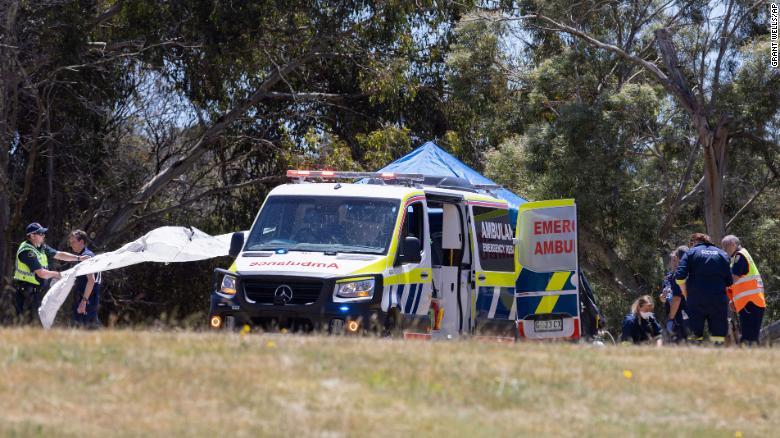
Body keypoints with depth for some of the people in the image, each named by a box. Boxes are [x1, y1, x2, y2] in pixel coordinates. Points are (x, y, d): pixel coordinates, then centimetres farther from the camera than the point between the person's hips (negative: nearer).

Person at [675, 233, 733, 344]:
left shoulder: (690, 253, 6)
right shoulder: (722, 254, 14)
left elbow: (680, 276, -7)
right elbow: (729, 281, 7)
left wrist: (685, 293, 6)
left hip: (696, 300, -2)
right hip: (719, 300, 2)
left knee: (695, 335, 0)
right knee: (718, 338, 2)